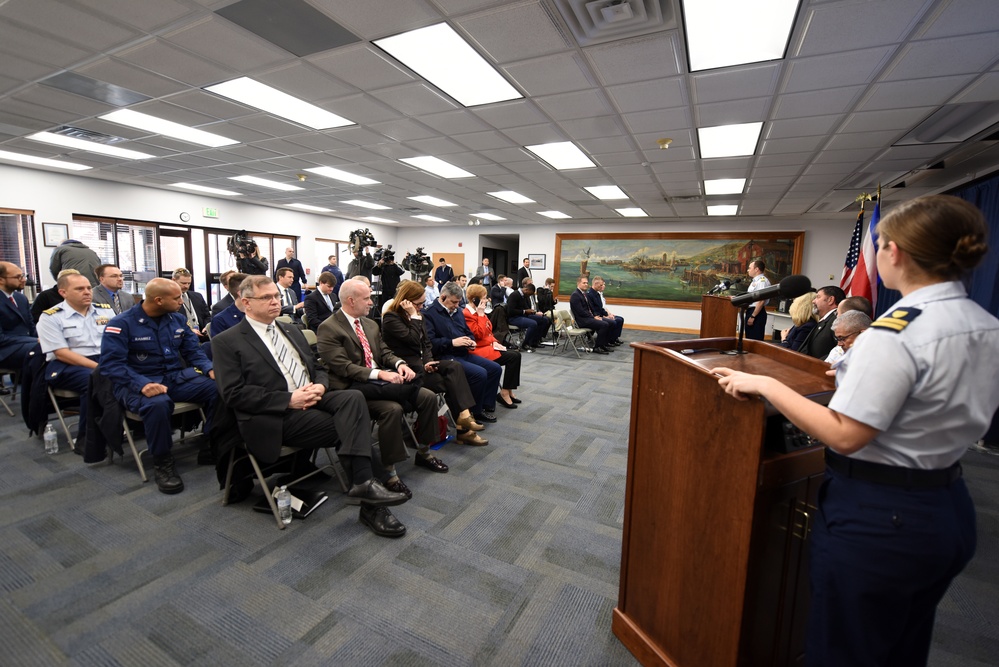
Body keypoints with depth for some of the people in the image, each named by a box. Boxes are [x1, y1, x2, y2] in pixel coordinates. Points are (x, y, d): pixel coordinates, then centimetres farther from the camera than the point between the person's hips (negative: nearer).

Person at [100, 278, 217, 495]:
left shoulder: (178, 319, 7)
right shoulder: (121, 324, -9)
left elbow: (192, 351, 10)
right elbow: (111, 364, -16)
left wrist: (210, 369, -11)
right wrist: (142, 384, -32)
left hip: (177, 377, 5)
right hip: (138, 383, -4)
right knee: (158, 403, -40)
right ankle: (162, 462, -17)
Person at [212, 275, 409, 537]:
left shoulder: (291, 330, 21)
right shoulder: (227, 342, 2)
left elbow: (318, 368, 22)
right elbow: (232, 394, -9)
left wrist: (320, 385, -3)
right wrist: (289, 399, -18)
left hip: (314, 399, 5)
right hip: (277, 417, -5)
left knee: (353, 397, -27)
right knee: (353, 427, -24)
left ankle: (364, 484, -30)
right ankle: (369, 497, -15)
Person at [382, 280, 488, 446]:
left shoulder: (416, 315, 14)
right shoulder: (391, 318, -10)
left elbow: (426, 343, 11)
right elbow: (414, 340, -21)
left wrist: (428, 361, -6)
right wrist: (414, 316, -17)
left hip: (421, 362, 7)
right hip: (407, 368, -7)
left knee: (454, 366, -20)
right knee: (447, 383, -21)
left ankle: (463, 415, -30)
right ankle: (462, 428, -10)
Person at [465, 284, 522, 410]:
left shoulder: (478, 312, 13)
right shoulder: (467, 315, -16)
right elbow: (479, 334, -23)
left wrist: (494, 342, 2)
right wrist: (481, 314, -19)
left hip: (488, 345, 10)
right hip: (479, 349, -10)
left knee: (516, 355, -3)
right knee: (513, 357, -17)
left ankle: (508, 391, 3)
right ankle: (504, 393, -8)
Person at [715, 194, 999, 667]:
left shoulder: (897, 332, -25)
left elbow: (845, 435, -26)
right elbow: (944, 405, 13)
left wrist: (764, 384, -21)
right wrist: (861, 375, 21)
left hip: (876, 517, -8)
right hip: (950, 512, 8)